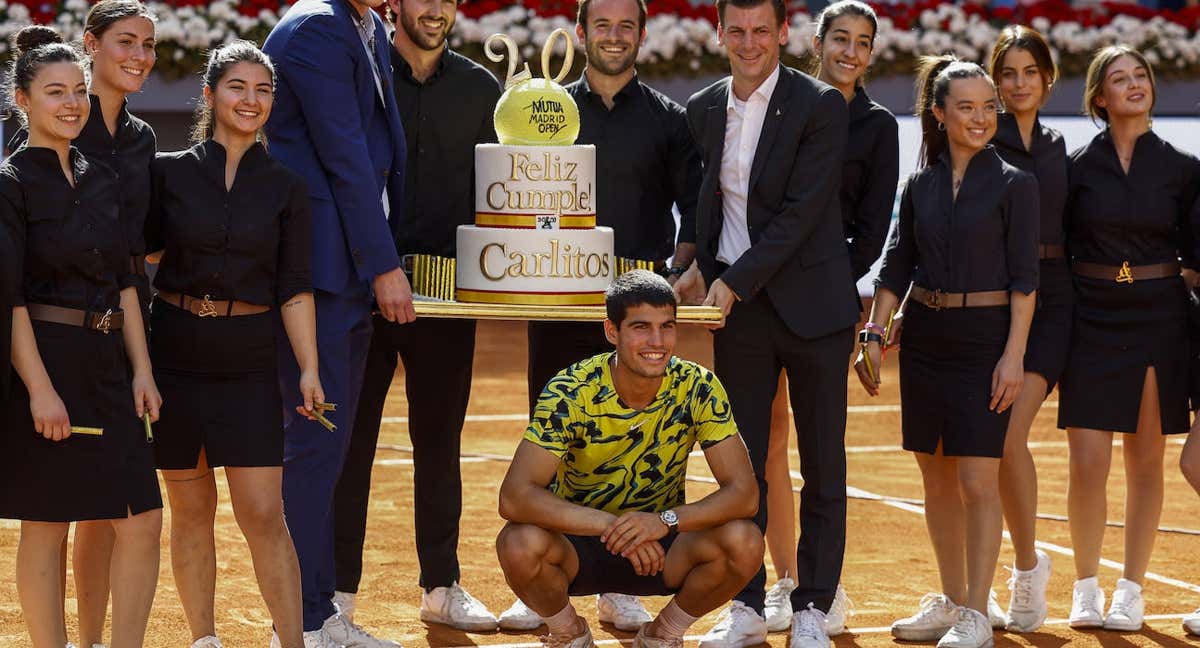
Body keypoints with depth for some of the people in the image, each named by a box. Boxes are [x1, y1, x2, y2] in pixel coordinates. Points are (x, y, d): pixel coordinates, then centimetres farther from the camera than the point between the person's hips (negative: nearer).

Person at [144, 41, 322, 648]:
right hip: (175, 353, 0)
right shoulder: (169, 172, 2)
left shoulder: (285, 187, 5)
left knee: (264, 513, -7)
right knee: (190, 509, 7)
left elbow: (294, 287, 2)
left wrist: (309, 368, -6)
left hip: (249, 361, 0)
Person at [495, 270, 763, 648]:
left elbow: (744, 493, -18)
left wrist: (666, 520, -35)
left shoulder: (697, 388, -14)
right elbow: (514, 496, -29)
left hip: (660, 546, 1)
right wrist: (610, 525, -39)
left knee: (743, 542, -27)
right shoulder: (572, 392, -20)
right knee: (521, 543, -34)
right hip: (580, 541, -1)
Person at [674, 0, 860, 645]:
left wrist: (736, 281, -18)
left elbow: (802, 212, -15)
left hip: (811, 304, -4)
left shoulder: (821, 106, -9)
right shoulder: (704, 110, 8)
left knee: (823, 465, 3)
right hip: (735, 305, 5)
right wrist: (701, 269, 0)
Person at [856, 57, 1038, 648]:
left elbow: (1023, 278, -7)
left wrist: (1013, 355, -13)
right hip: (924, 338, 5)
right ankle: (950, 601, 22)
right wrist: (873, 334, 0)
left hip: (985, 339, -5)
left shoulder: (1014, 184, -4)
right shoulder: (920, 187, 8)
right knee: (937, 480, 11)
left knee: (978, 482, -7)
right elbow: (895, 266, 10)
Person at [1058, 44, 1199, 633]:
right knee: (1088, 463, -5)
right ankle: (1085, 587, 10)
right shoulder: (1079, 167, 2)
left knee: (1145, 460, 4)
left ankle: (1131, 590, 13)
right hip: (1091, 320, -1)